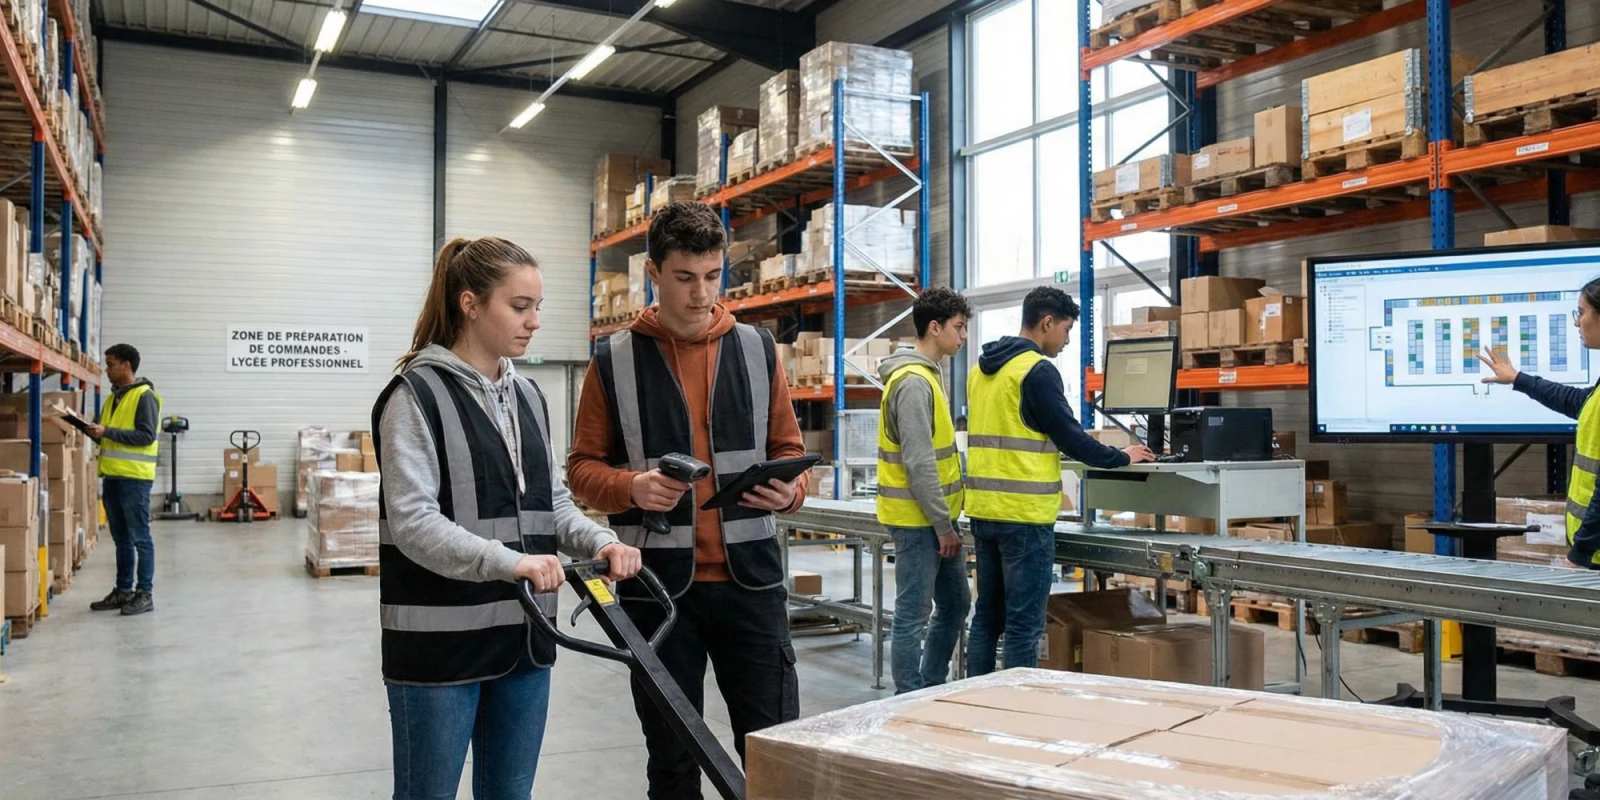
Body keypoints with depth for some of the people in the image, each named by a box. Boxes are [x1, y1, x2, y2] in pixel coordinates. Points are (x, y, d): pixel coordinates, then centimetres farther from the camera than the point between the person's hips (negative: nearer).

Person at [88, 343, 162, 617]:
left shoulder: (145, 396, -10)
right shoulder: (114, 396, 17)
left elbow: (147, 436, -18)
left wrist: (107, 432, -20)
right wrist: (91, 429, 4)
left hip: (134, 479, -9)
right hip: (112, 477, 9)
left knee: (139, 537, -4)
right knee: (121, 538, 13)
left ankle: (145, 594, 1)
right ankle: (123, 591, 20)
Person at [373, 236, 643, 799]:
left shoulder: (527, 396, 11)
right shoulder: (417, 395, -10)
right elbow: (413, 522, -19)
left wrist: (599, 541, -7)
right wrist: (508, 562, -32)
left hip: (523, 634, 7)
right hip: (442, 640, -6)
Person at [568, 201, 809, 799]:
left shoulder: (757, 349, 5)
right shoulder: (613, 361, 0)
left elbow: (788, 448, 11)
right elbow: (583, 467, 3)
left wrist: (791, 489, -11)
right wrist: (632, 487, -18)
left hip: (750, 578, 1)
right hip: (657, 583, -1)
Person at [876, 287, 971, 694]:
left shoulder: (929, 374, 14)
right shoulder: (913, 382, -18)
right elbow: (919, 463, -22)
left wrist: (946, 520, 19)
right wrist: (943, 525, -17)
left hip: (935, 516, 11)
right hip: (918, 519, -11)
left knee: (955, 603, 19)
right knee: (913, 615, -1)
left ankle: (932, 689, 30)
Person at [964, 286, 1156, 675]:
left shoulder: (981, 369, 13)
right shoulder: (1038, 370, -13)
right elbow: (1070, 436, -11)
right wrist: (1121, 458, 4)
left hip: (984, 511, 8)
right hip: (1024, 515, -8)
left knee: (986, 617, 14)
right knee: (1023, 624, -1)